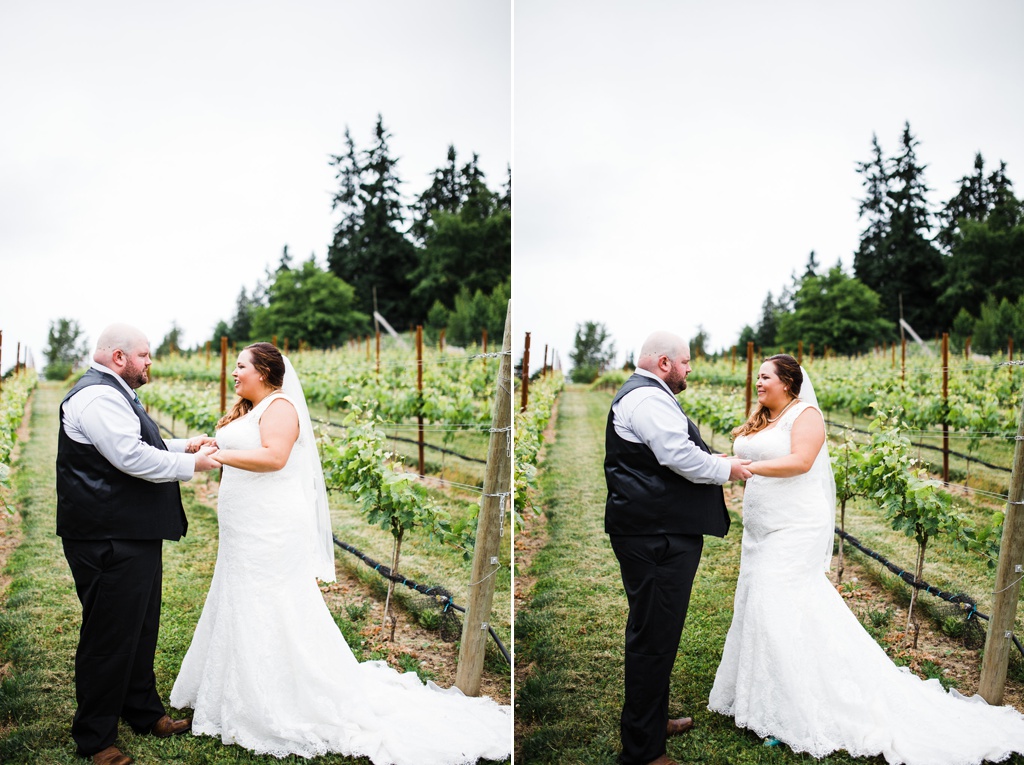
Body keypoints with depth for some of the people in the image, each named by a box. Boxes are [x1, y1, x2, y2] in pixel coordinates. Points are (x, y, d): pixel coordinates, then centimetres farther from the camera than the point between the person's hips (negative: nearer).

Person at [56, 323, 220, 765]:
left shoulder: (115, 394, 18)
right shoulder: (98, 396, -19)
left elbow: (142, 445, 27)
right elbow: (132, 457, -26)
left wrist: (186, 446, 12)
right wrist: (191, 464, -14)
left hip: (134, 535, 11)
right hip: (109, 542, -11)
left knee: (140, 630, 21)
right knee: (108, 637, -1)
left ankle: (143, 712, 36)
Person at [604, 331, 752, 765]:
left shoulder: (644, 395, 22)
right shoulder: (648, 397, -15)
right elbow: (678, 454, -24)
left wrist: (716, 463, 17)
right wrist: (725, 469, -8)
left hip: (655, 533, 12)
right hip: (656, 536, -12)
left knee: (655, 633, 22)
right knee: (654, 636, -6)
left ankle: (654, 720, 37)